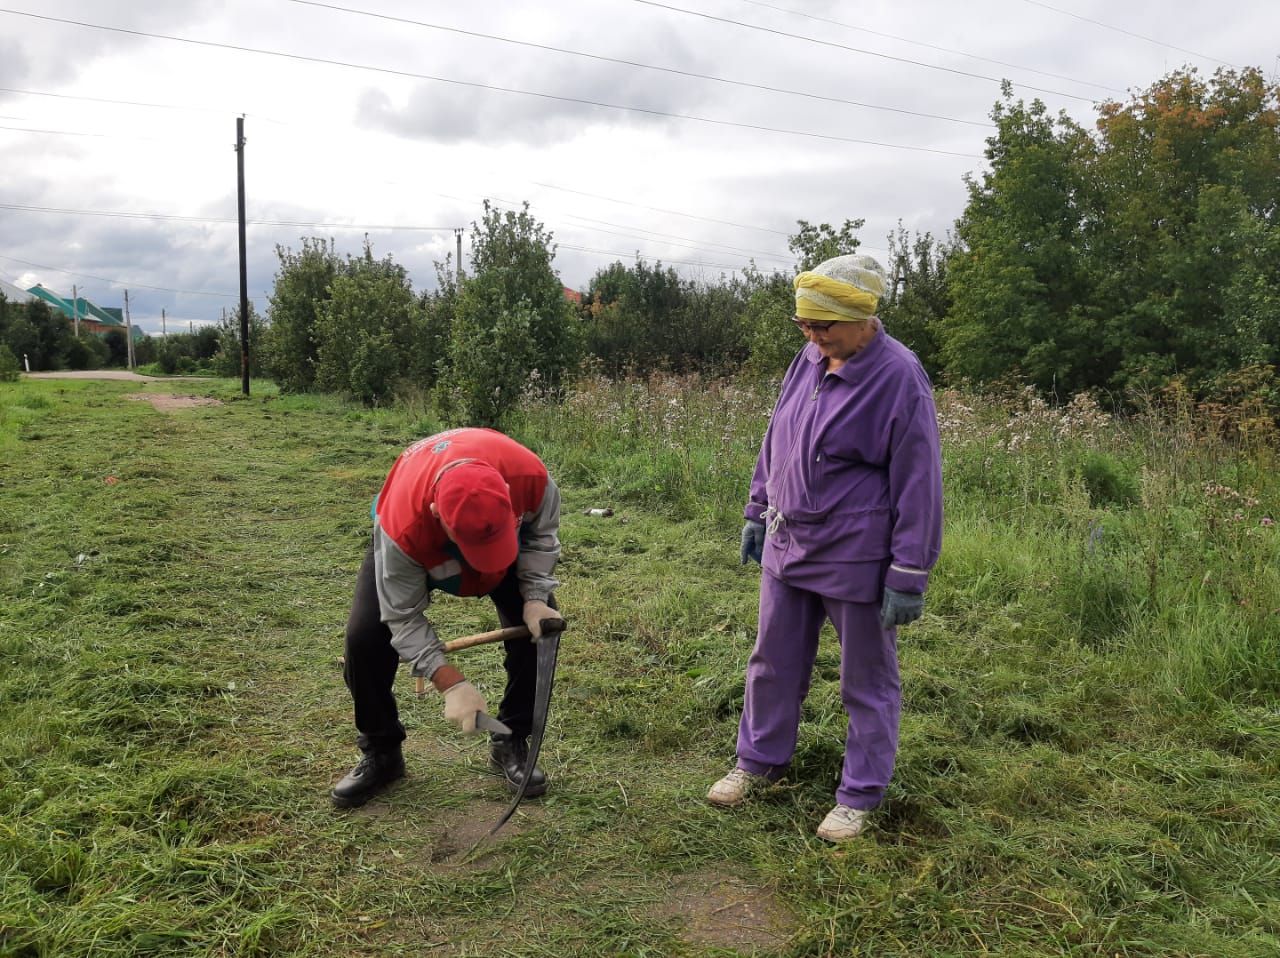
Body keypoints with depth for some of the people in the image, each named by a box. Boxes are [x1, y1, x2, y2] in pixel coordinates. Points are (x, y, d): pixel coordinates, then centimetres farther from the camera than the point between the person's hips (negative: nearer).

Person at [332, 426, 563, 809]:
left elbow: (542, 532, -15)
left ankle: (512, 743, 6)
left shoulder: (529, 474, -41)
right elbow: (404, 617, -30)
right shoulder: (403, 523, -45)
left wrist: (535, 597, -25)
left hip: (509, 533, 2)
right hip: (419, 538, -2)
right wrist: (450, 683, -37)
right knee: (364, 636, -17)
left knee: (540, 625, -13)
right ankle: (380, 752, 6)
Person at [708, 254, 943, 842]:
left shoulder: (899, 379, -17)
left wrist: (909, 577, -16)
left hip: (856, 559, -6)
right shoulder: (809, 360, 3)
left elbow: (918, 484, -16)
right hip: (787, 545, 7)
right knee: (773, 662, 18)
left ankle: (859, 794, 27)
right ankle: (760, 760, 38)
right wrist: (758, 512, 16)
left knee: (867, 681, 10)